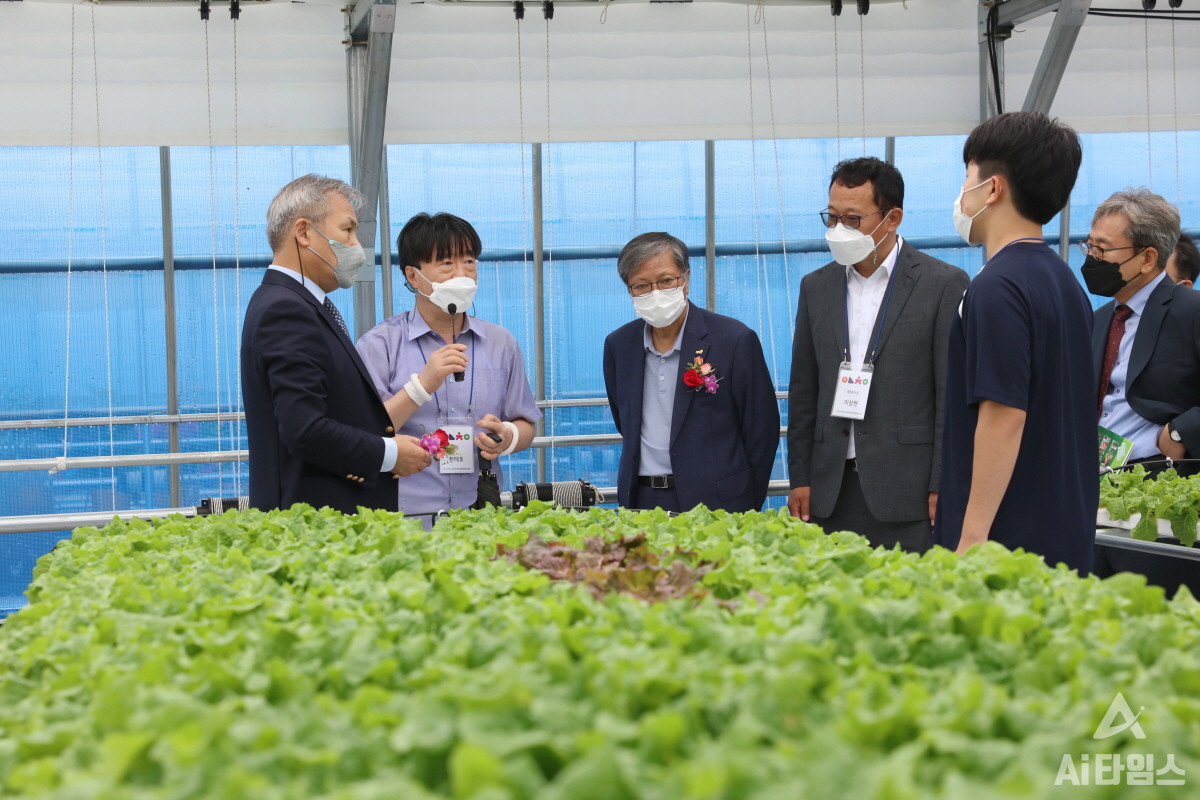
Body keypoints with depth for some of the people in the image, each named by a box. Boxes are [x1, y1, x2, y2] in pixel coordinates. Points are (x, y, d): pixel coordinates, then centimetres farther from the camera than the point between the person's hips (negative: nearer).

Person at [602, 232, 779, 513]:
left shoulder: (735, 339, -8)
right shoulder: (618, 344, 6)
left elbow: (762, 432, -4)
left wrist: (746, 508, -2)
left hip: (713, 504, -4)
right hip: (640, 500, 4)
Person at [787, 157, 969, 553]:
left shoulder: (944, 284, -2)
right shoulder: (816, 287, 13)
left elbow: (953, 394, -4)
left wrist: (942, 489, -9)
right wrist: (800, 479, 9)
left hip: (906, 491, -4)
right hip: (830, 492, 4)